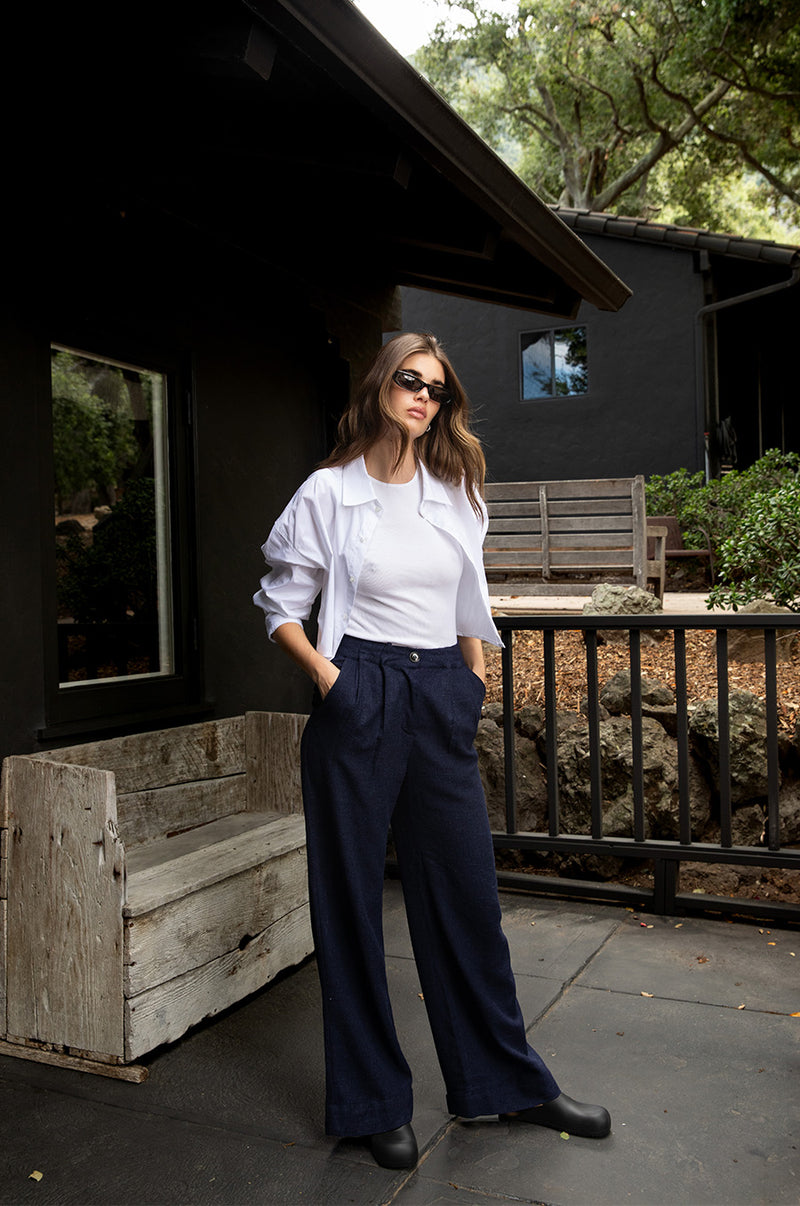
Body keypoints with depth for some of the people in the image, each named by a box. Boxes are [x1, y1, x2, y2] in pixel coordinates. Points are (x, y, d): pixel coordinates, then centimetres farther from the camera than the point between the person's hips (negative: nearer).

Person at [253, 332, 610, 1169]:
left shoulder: (456, 493, 11)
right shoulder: (330, 491, -2)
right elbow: (280, 603, 2)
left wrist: (476, 682, 10)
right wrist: (327, 679, -7)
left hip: (442, 700, 4)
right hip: (360, 700, -4)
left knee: (468, 891, 12)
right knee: (351, 900, 6)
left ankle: (509, 1080, 29)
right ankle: (372, 1102, 23)